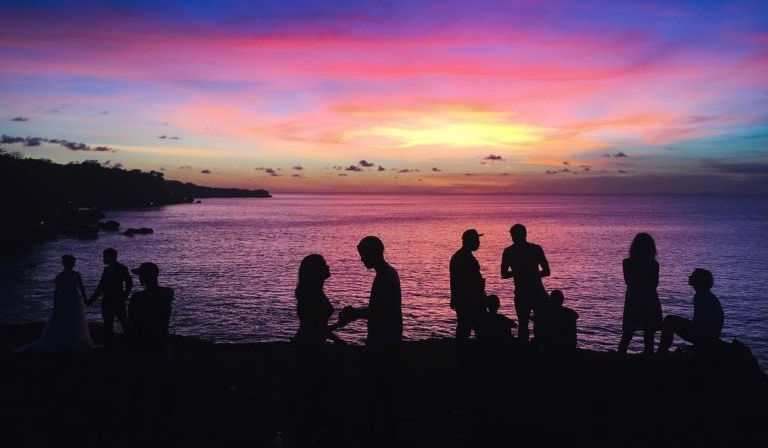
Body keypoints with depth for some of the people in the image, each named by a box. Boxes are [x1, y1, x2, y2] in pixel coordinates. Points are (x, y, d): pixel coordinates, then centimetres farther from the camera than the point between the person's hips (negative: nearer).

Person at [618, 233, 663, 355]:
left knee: (627, 336, 12)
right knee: (649, 338, 7)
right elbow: (655, 284, 4)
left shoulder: (627, 263, -7)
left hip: (632, 303, 1)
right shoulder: (653, 264, -11)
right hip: (650, 304, -1)